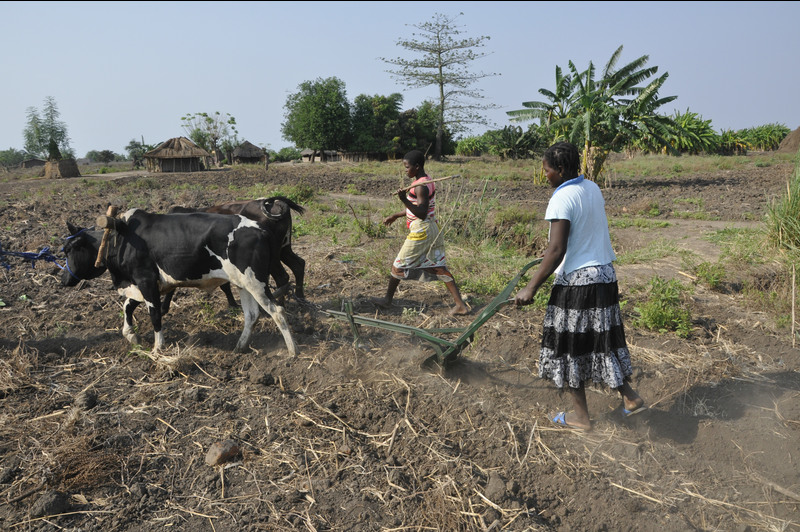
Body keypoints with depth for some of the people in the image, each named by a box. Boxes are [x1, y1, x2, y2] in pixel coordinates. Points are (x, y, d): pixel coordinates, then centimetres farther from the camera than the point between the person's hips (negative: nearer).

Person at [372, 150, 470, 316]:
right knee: (439, 267, 10)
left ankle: (387, 299, 23)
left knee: (398, 265, 7)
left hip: (420, 232, -10)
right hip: (432, 229, 10)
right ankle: (460, 304, 8)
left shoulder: (421, 186, -19)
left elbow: (422, 214, -27)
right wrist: (395, 216, 25)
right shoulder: (426, 180, 12)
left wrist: (405, 200, -36)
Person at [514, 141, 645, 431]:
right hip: (605, 275, 8)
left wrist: (531, 288, -21)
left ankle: (581, 416, 16)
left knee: (570, 345, 5)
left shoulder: (562, 198, -18)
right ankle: (629, 396, 24)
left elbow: (557, 251, -24)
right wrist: (553, 251, 32)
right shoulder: (593, 188, 8)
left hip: (577, 280, -8)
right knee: (602, 339, 20)